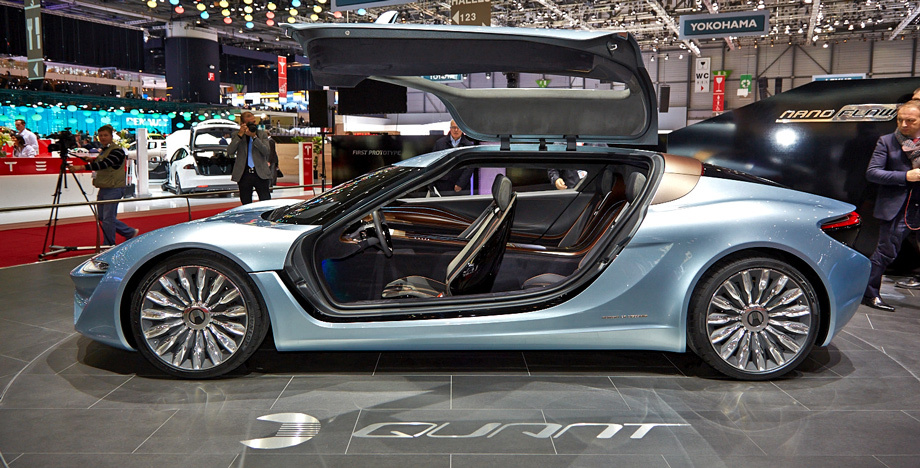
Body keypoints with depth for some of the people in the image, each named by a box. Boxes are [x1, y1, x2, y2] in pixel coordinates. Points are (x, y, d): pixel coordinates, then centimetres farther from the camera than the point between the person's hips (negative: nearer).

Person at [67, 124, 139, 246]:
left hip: (114, 189, -10)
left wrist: (81, 167, -34)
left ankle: (109, 245, 5)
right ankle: (130, 232, 23)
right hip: (103, 189, 10)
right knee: (102, 216, 12)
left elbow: (103, 164, -28)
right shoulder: (103, 150, 15)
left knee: (108, 218, -7)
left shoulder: (117, 151, -14)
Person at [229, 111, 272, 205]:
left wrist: (254, 137, -14)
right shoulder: (236, 135, 10)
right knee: (246, 205, 6)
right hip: (244, 174, 1)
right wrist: (240, 135, -11)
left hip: (260, 174, -1)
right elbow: (230, 151, -6)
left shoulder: (262, 134, 10)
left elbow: (266, 151, -6)